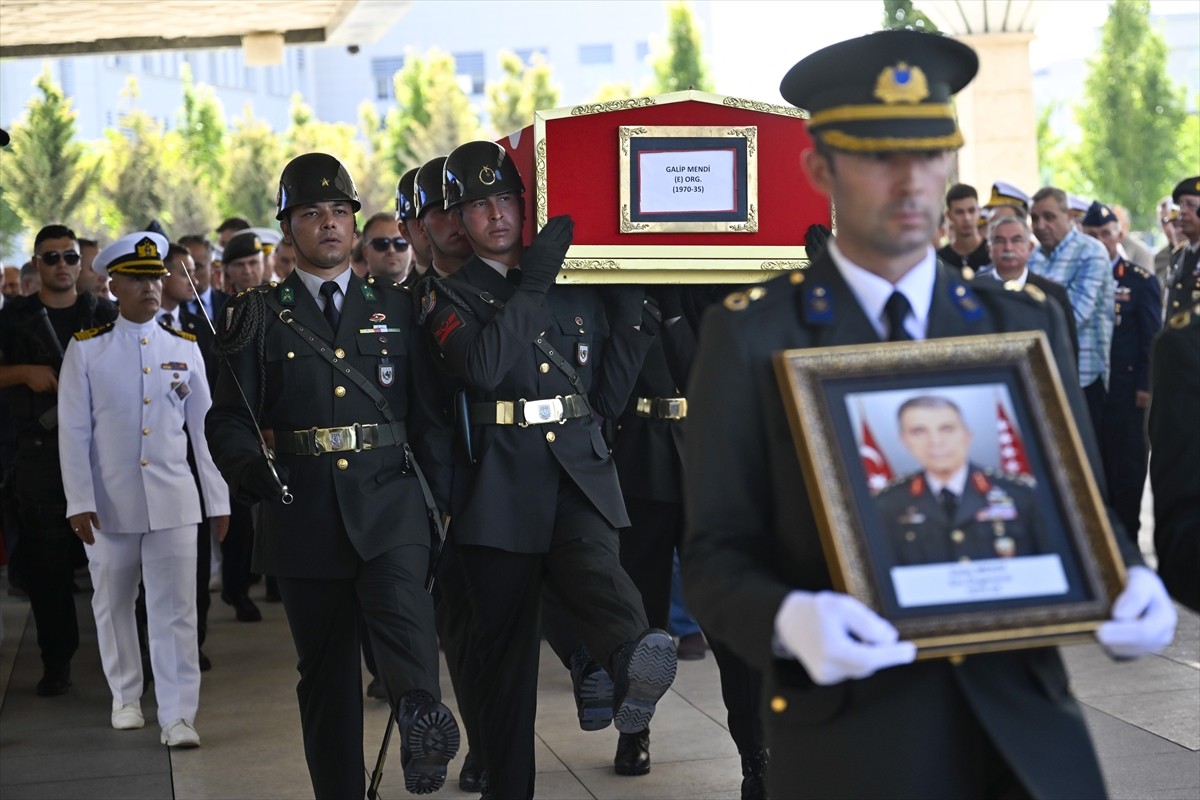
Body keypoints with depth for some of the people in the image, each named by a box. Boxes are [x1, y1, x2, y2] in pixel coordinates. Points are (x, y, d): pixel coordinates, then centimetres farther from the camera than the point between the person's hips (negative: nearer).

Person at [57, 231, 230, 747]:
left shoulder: (184, 348, 6)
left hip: (173, 501, 0)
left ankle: (178, 716, -3)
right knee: (113, 605, 12)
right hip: (109, 503, 0)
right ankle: (125, 695, 30)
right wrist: (79, 502, -9)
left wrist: (219, 500, 5)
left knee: (176, 610, -4)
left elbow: (205, 428, 8)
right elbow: (74, 432, -2)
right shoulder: (86, 350, 0)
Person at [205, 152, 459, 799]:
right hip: (303, 512, 1)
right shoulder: (258, 316, 10)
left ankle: (422, 722, -50)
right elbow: (229, 417, 4)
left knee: (401, 600, -30)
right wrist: (250, 466, -17)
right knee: (325, 670, 6)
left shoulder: (396, 307, 12)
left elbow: (426, 406, 10)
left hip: (389, 498, -1)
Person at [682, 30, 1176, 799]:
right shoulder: (752, 335, -2)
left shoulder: (1026, 322, 7)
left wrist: (1128, 582, -12)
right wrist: (789, 619, -25)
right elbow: (717, 552, -5)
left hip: (1027, 729, 3)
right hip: (848, 730, -2)